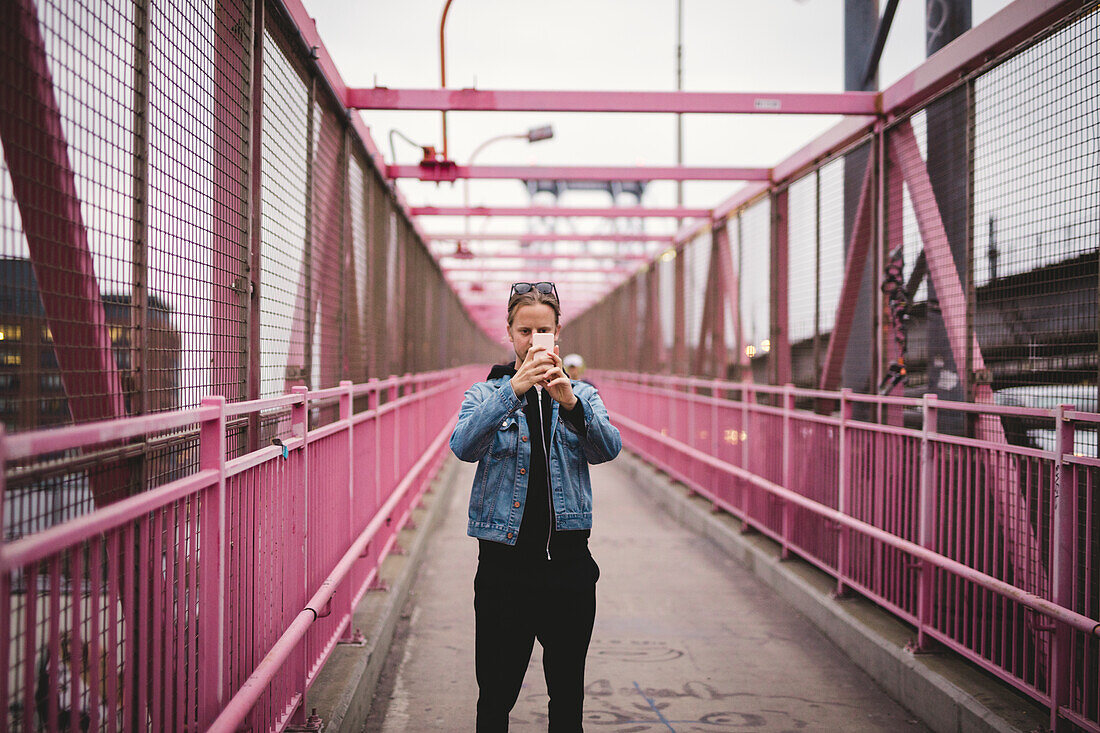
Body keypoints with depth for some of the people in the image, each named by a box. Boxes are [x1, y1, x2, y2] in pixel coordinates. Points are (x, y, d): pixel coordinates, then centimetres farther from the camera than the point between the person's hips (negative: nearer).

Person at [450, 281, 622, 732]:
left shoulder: (581, 395, 9)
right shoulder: (486, 394, 5)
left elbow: (608, 449, -11)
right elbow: (463, 447, -16)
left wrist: (570, 402, -29)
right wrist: (513, 389, -28)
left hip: (568, 558, 1)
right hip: (504, 563, -1)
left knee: (568, 696, 10)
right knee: (495, 696, 4)